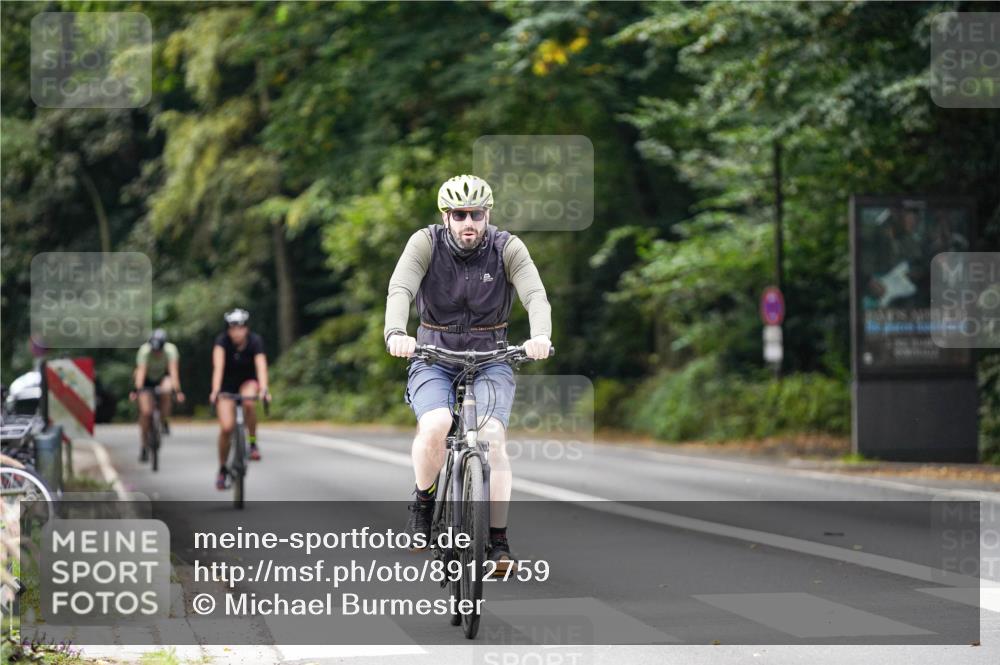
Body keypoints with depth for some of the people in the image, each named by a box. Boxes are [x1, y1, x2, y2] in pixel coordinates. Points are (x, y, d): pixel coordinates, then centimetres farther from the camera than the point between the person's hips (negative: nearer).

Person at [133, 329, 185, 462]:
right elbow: (141, 371, -39)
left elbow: (173, 371, -36)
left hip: (163, 377, 1)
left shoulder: (171, 350, -29)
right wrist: (138, 390, -53)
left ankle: (164, 422, -12)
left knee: (166, 391, -35)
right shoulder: (144, 351, -30)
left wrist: (177, 390, -47)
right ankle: (144, 443, 5)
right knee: (145, 412, -14)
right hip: (148, 379, -1)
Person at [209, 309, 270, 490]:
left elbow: (261, 366, -34)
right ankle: (222, 469, 7)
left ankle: (252, 442, -16)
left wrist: (263, 390, -50)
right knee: (226, 428, -13)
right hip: (227, 384, 0)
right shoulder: (222, 341, -22)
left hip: (248, 381, 0)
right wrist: (215, 391, -47)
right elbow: (218, 366, -33)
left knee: (248, 402, -36)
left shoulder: (255, 341, -22)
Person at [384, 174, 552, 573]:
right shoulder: (426, 243, -9)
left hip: (490, 361, 1)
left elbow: (535, 294, -21)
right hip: (434, 360, -1)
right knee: (434, 427, -29)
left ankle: (498, 541, -13)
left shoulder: (507, 248, -7)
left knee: (493, 438, -22)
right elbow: (400, 289, -23)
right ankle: (423, 503, -1)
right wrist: (396, 333, -44)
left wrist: (541, 336, -43)